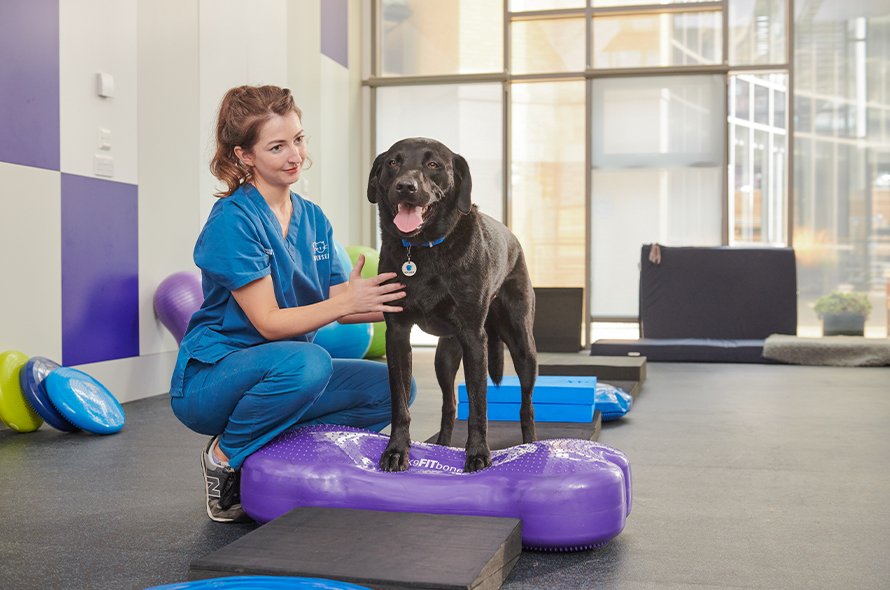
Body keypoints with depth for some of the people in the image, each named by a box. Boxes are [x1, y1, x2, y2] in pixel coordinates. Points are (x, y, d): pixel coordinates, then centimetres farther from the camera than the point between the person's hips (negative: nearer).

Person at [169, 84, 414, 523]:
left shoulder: (313, 219, 5)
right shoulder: (232, 220, -17)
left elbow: (339, 307, 0)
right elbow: (269, 322, -21)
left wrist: (393, 305, -18)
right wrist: (348, 299, -33)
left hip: (277, 375, 7)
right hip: (208, 379, -7)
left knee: (393, 387, -7)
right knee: (306, 362, -37)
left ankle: (274, 447, -1)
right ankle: (225, 456, -10)